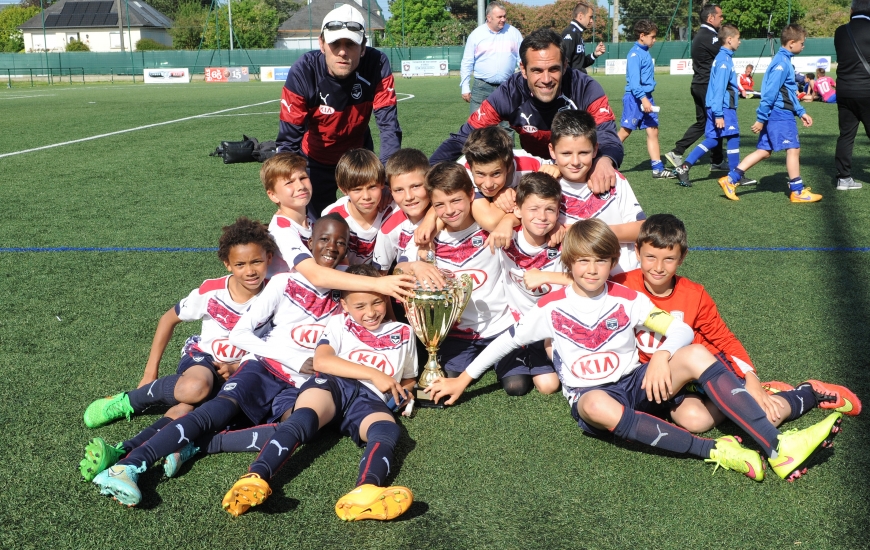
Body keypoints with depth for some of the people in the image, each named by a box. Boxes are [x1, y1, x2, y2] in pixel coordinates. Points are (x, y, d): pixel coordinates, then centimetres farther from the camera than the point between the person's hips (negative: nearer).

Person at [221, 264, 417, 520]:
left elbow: (408, 379, 37)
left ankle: (365, 493, -67)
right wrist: (373, 374, -10)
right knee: (303, 418, -36)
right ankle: (255, 478, -55)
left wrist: (402, 392, 11)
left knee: (388, 430, -36)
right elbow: (320, 361, -3)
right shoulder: (339, 324, 18)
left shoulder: (403, 333, 24)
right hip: (332, 384, 0)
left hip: (370, 401, 0)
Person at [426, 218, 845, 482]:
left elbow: (682, 329, 0)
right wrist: (462, 380, 5)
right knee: (600, 407, -42)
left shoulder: (627, 299, 4)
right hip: (589, 395, -3)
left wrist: (662, 355, -22)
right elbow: (507, 341, 5)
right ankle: (714, 451, -38)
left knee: (697, 355, -22)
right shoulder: (553, 308, 0)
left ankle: (778, 447, -30)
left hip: (636, 383, 3)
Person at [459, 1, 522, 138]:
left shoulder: (513, 32, 3)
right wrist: (465, 88, 1)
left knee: (507, 126, 8)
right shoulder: (476, 34, -1)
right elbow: (467, 63, 4)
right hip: (482, 87, -1)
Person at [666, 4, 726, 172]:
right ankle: (717, 161, 12)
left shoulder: (700, 35, 16)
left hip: (699, 85, 9)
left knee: (701, 122, 15)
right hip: (709, 87, -9)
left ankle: (676, 152, 10)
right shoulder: (709, 37, -16)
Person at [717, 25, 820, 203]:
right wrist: (761, 118, -19)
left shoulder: (784, 60, 17)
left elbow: (790, 92, 24)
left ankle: (731, 179, 6)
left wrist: (801, 112, 21)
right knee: (793, 148, -3)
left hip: (776, 114, 10)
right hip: (780, 114, -10)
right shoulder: (782, 62, -15)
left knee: (764, 151, 9)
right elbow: (770, 92, -19)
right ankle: (797, 191, 4)